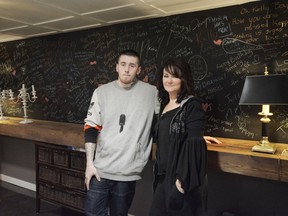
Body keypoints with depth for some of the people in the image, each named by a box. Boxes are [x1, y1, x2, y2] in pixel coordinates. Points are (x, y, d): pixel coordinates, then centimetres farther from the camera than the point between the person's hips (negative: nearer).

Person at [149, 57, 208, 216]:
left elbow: (194, 144, -18)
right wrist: (159, 171, 15)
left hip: (183, 179, -7)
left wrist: (184, 178, -21)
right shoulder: (164, 104, 11)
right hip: (164, 176, 7)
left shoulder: (192, 105, -12)